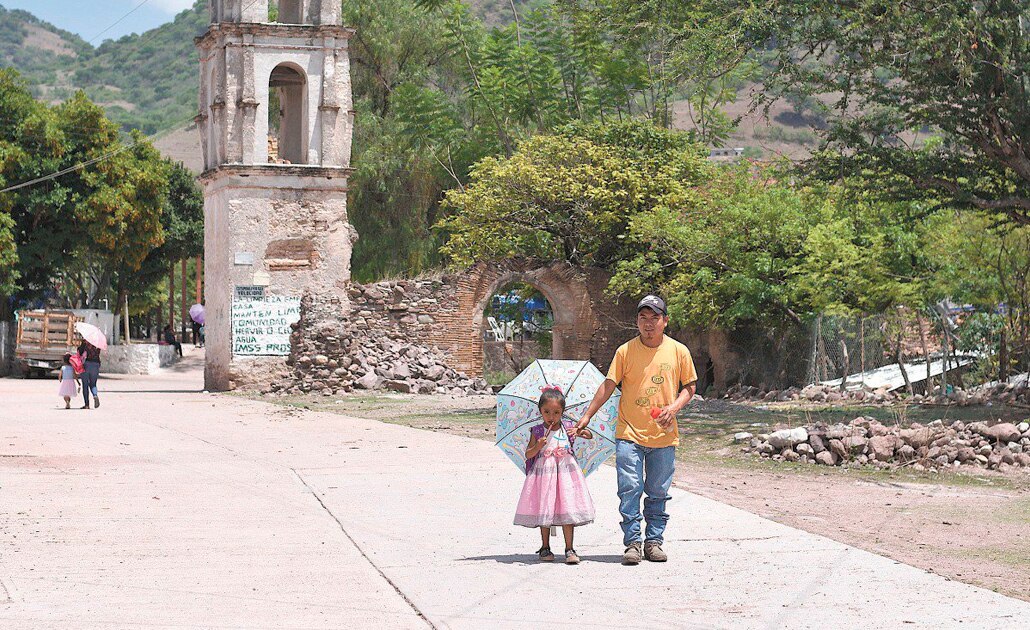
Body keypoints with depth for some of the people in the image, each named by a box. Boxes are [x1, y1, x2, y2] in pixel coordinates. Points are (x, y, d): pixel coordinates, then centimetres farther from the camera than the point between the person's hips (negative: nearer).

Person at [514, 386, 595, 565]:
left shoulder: (568, 427, 3)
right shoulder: (537, 431, -1)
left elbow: (589, 436, 6)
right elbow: (528, 454, 0)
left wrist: (582, 432, -16)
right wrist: (538, 447, -19)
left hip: (565, 472, 0)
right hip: (543, 473, 0)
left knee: (567, 511, -5)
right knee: (544, 511, 5)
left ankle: (569, 550, 0)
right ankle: (545, 548, 18)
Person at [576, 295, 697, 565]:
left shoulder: (678, 351, 3)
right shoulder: (625, 351, 0)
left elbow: (689, 386, 10)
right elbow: (608, 385, 1)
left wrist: (674, 408, -8)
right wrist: (587, 416, -4)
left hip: (664, 435, 1)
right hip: (630, 434, -1)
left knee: (658, 493, 7)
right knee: (629, 489, -7)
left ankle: (654, 541, 17)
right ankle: (632, 543, -2)